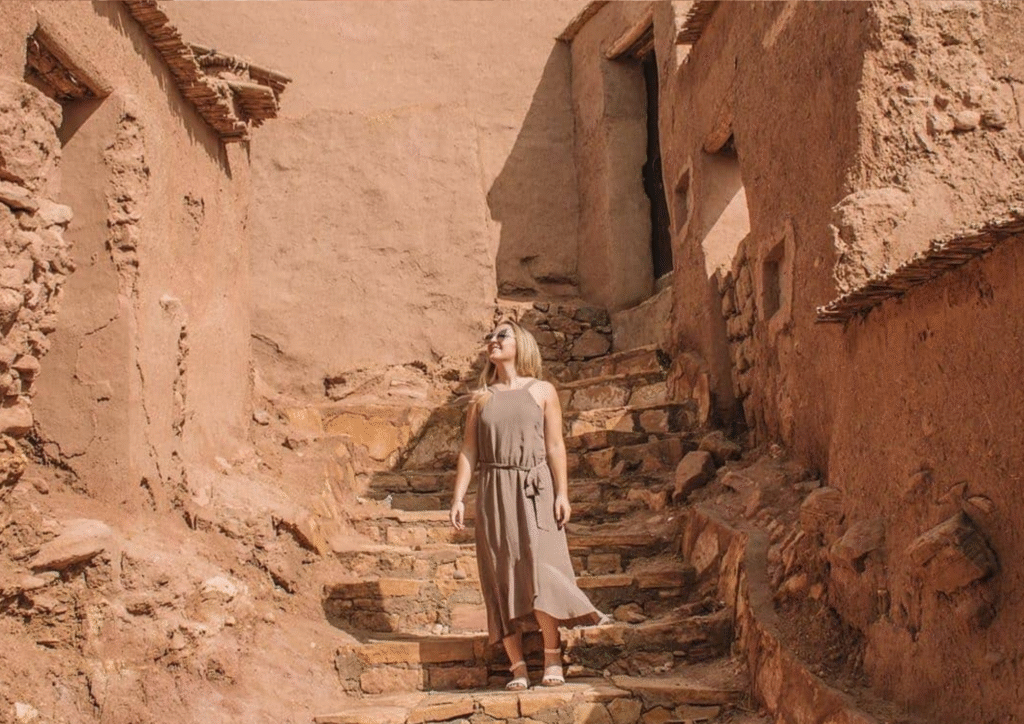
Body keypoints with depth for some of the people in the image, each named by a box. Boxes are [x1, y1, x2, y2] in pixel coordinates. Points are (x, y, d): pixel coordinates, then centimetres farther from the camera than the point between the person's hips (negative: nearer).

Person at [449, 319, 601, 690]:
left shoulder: (542, 391, 7)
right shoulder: (481, 398, 12)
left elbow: (555, 446, 2)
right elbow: (468, 451, 8)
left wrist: (562, 494, -5)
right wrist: (458, 498, 1)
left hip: (534, 491, -2)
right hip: (494, 492, 3)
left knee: (539, 568, -13)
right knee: (502, 576, 0)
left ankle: (553, 659, -3)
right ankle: (518, 668, 4)